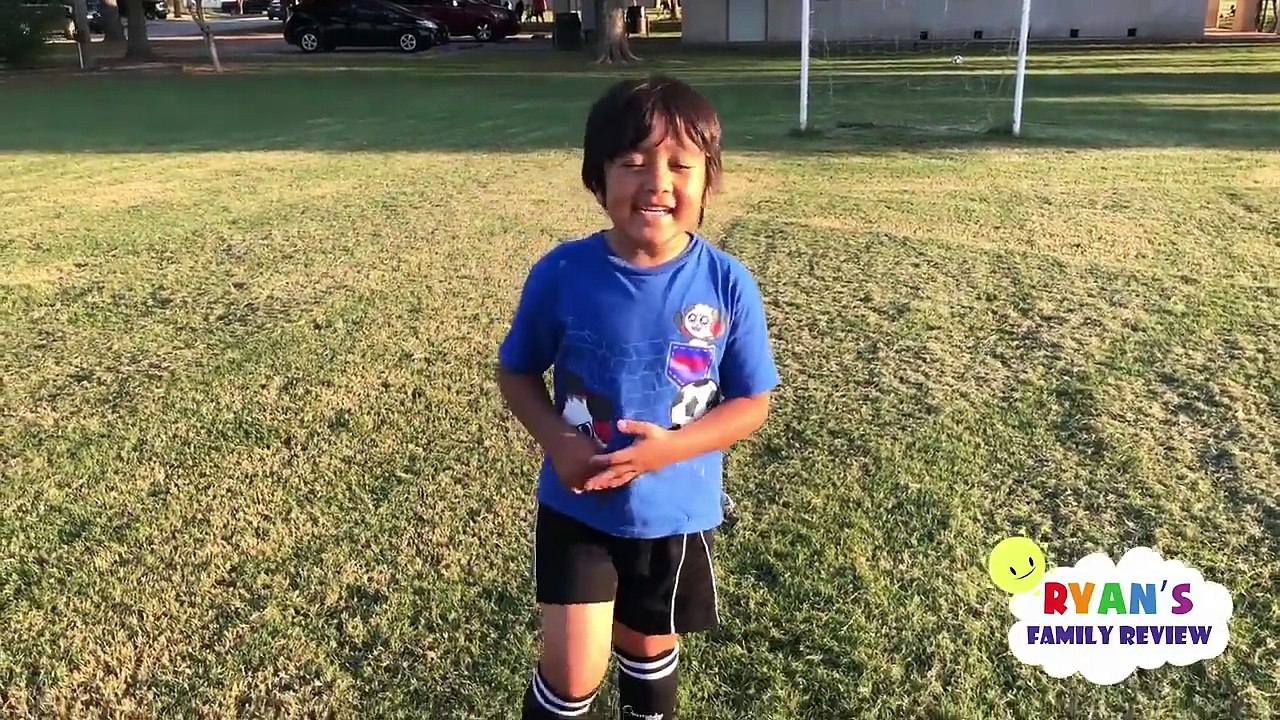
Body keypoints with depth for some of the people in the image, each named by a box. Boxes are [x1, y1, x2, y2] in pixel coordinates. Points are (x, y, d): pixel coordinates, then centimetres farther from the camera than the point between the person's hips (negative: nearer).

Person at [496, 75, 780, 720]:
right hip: (576, 508, -1)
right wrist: (556, 441, -20)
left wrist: (669, 446, -23)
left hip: (678, 513, 1)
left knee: (650, 647, 23)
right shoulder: (561, 274, -16)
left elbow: (752, 403, -8)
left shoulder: (727, 285, -15)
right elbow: (516, 374, -2)